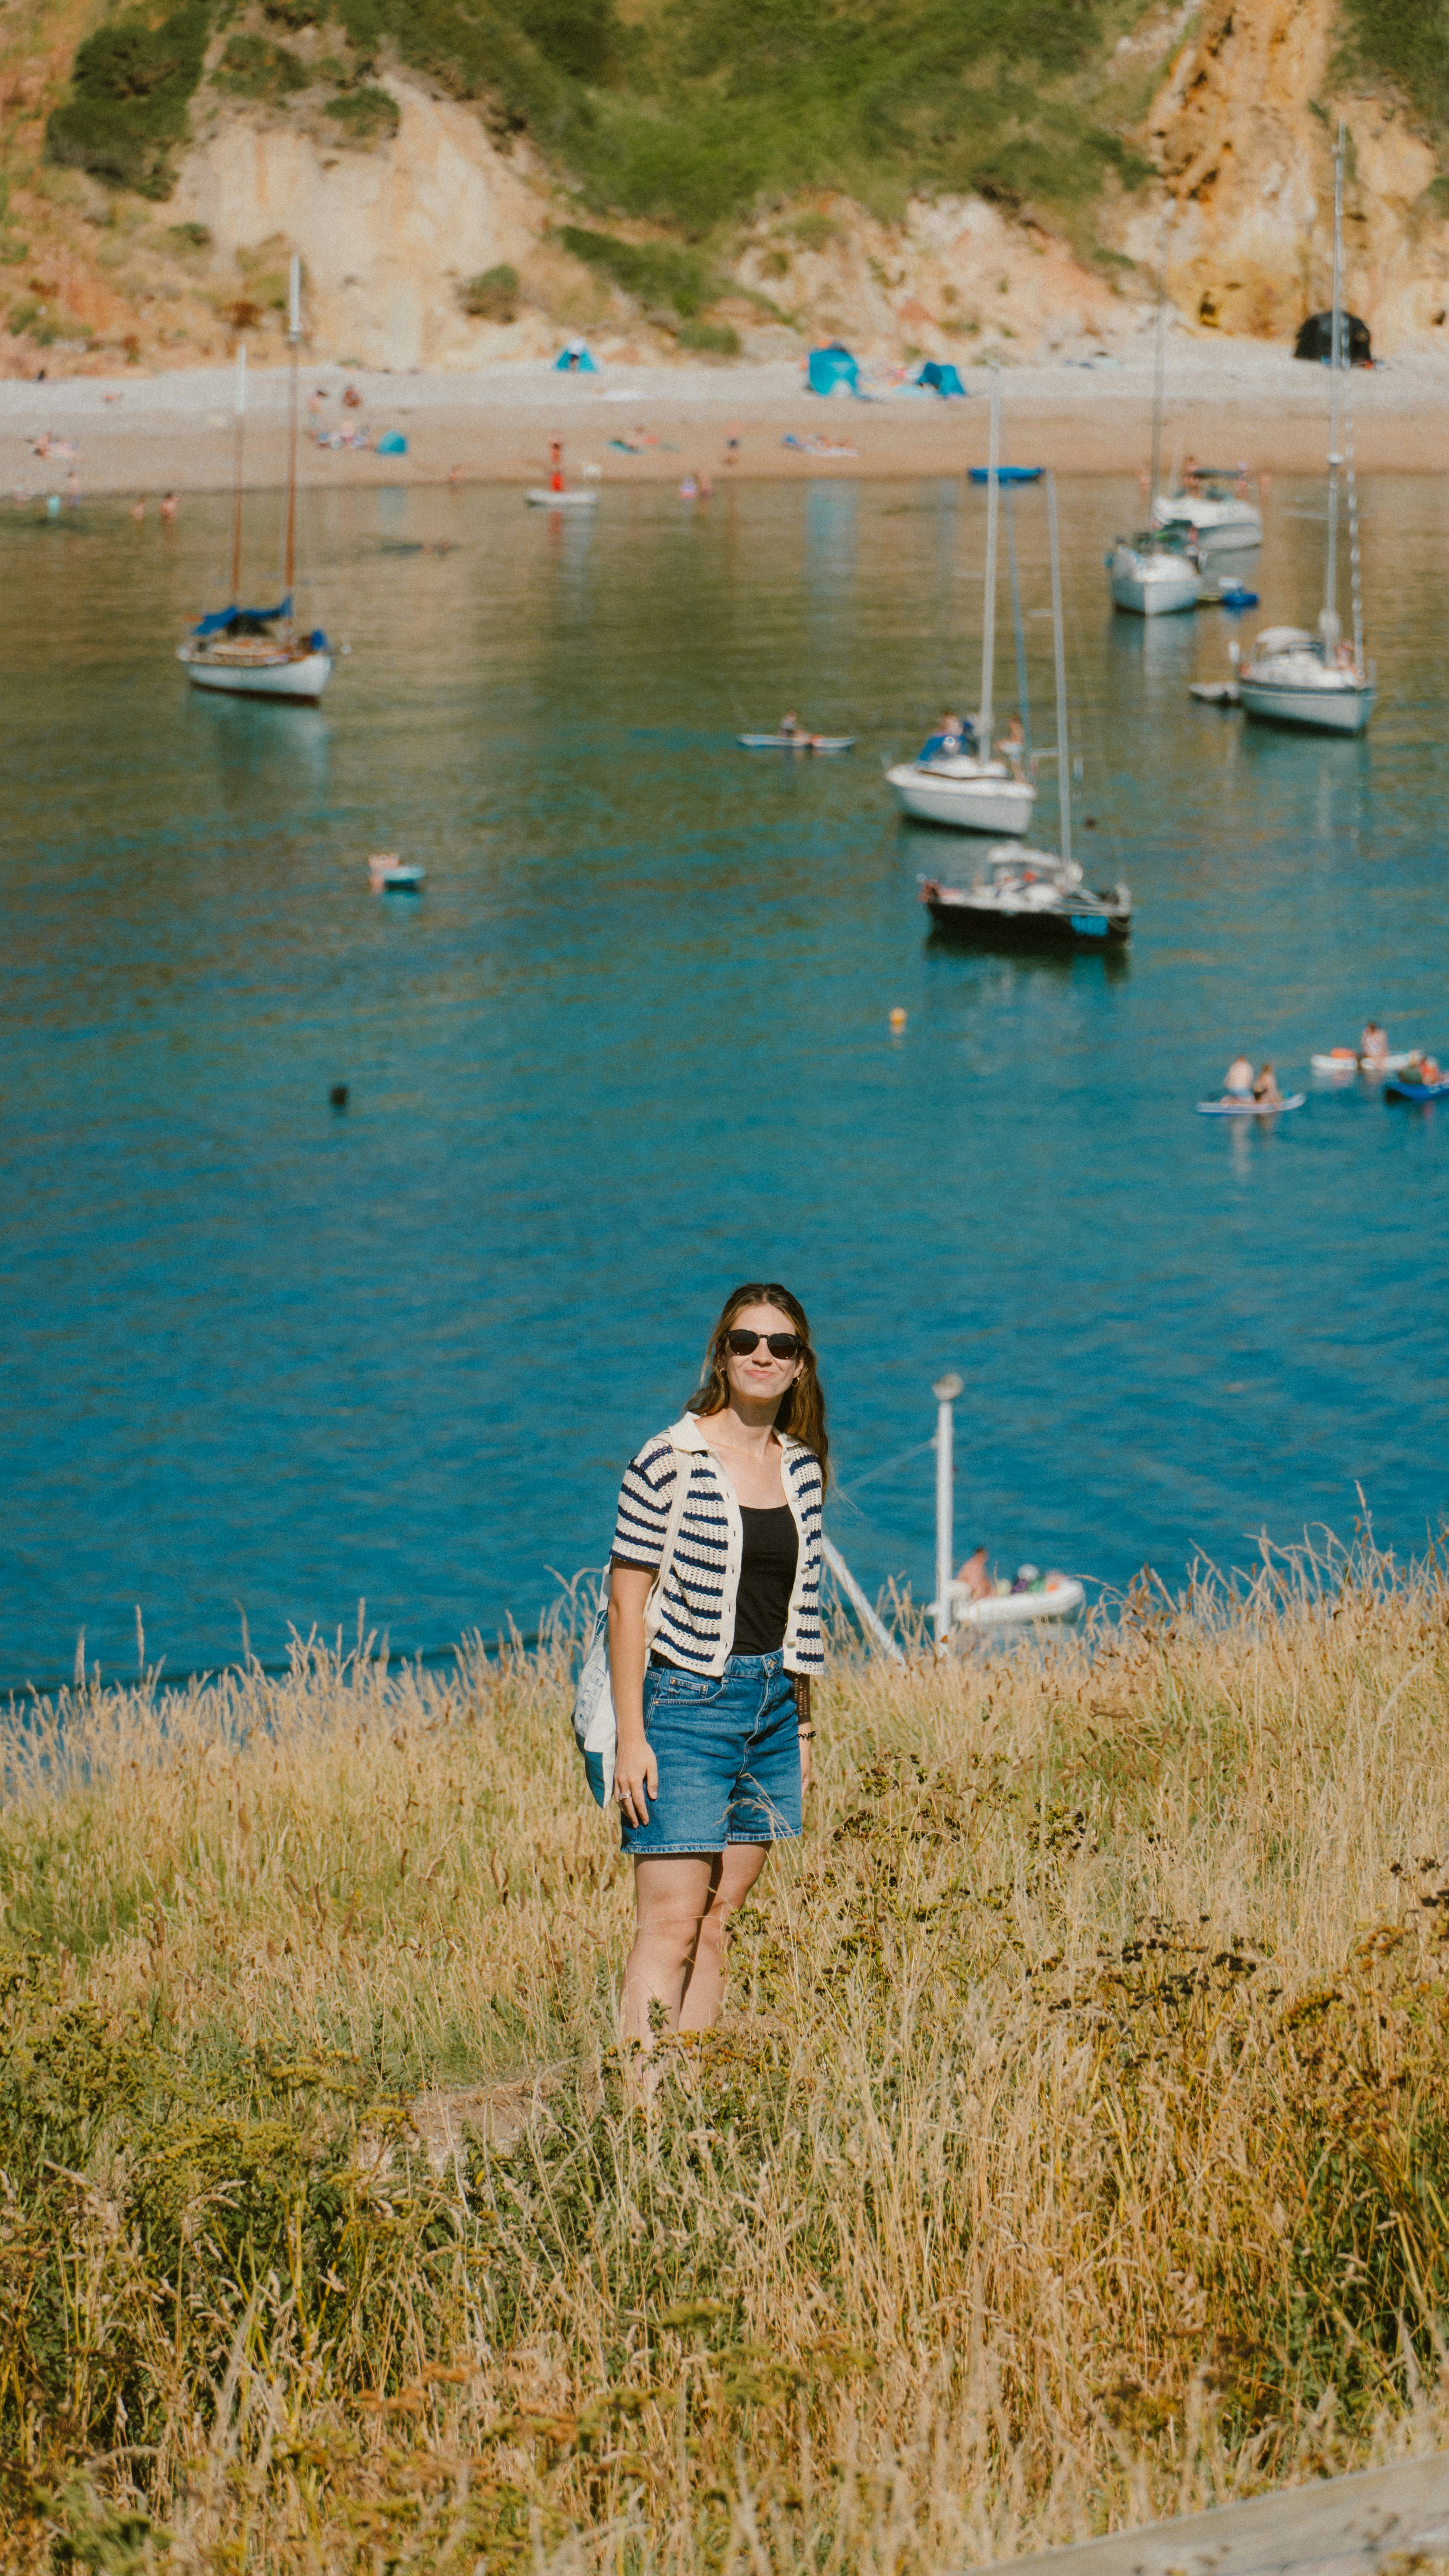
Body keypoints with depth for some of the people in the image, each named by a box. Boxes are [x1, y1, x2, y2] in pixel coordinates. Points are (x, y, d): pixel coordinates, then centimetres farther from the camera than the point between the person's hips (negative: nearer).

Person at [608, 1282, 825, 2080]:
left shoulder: (801, 1467, 9)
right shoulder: (668, 1461, -9)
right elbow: (628, 1600, -9)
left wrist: (802, 1724, 16)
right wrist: (631, 1737, -12)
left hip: (772, 1707, 6)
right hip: (688, 1705, -6)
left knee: (718, 1919, 7)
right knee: (671, 1922, -9)